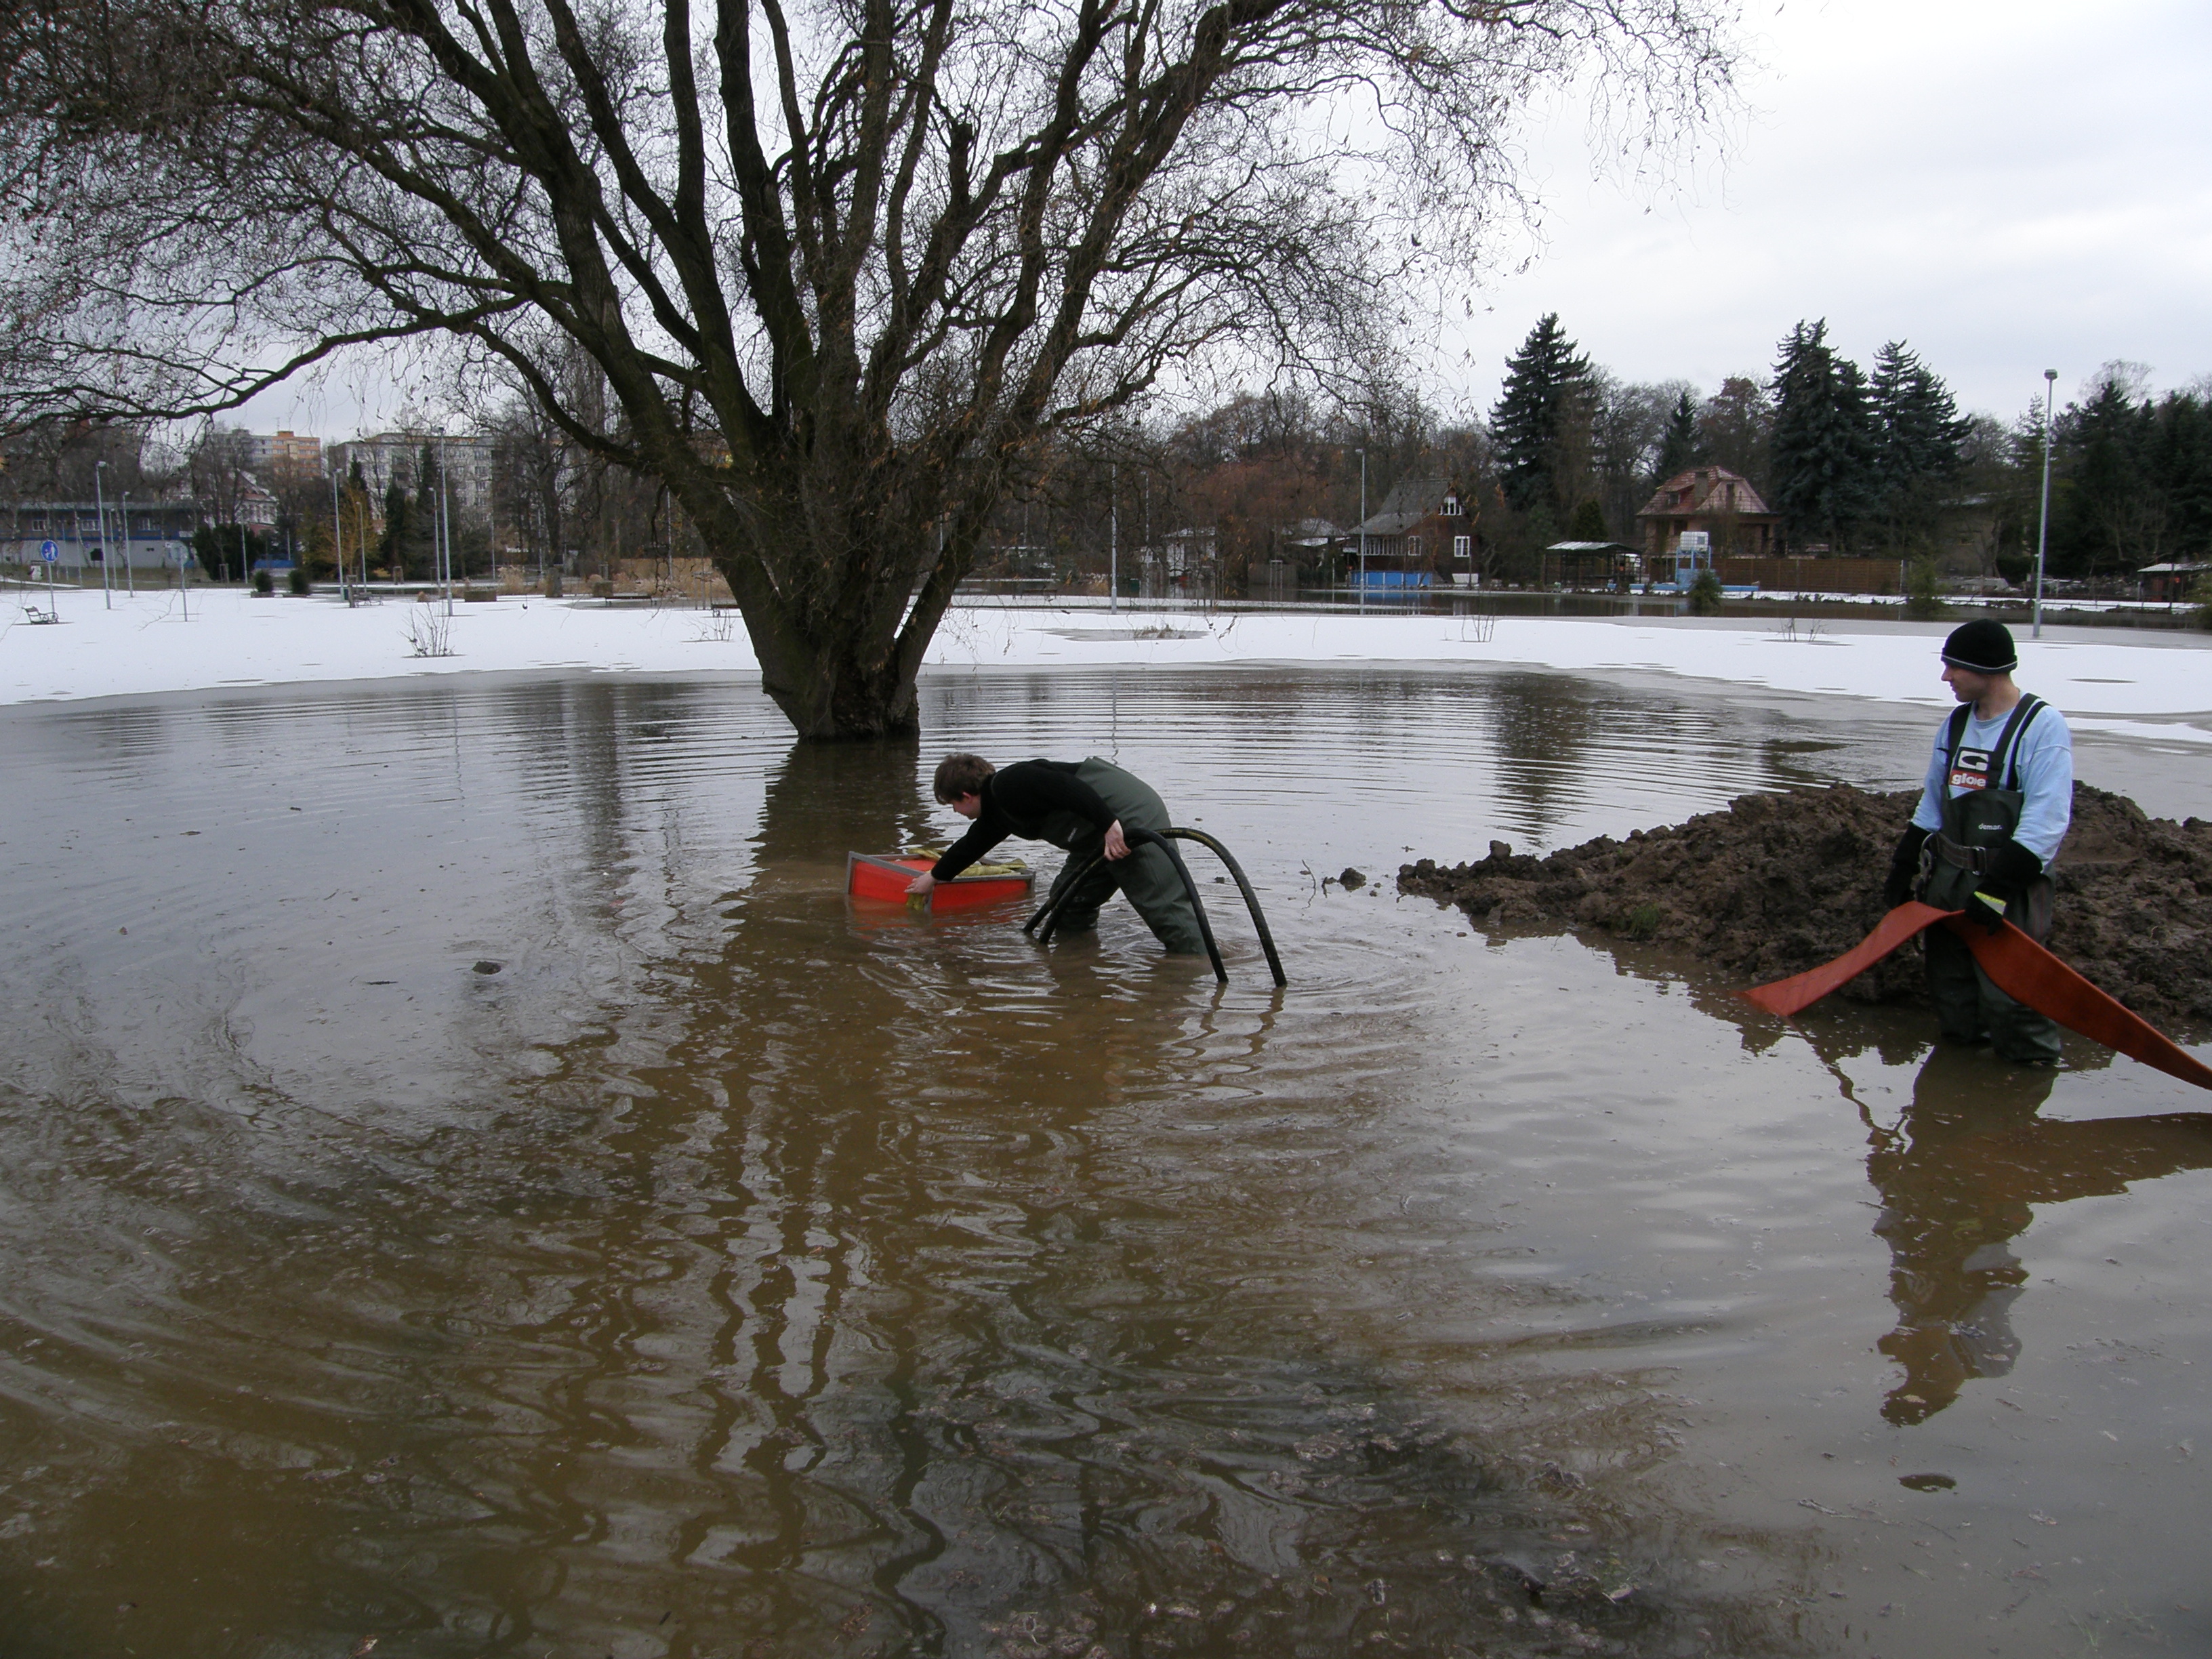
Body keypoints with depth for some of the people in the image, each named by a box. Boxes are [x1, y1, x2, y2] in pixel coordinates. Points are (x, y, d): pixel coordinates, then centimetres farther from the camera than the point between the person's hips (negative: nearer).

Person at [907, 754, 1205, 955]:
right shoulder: (996, 813, 21)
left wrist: (1109, 825, -29)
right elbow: (971, 845, 39)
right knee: (1068, 901, 15)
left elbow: (1070, 788, -24)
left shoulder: (1008, 785, -12)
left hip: (1131, 814, -10)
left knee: (1163, 906, -14)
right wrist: (934, 877, 53)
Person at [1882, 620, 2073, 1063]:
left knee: (2008, 997, -7)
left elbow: (2045, 823, -19)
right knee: (1951, 993, 14)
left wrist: (1997, 888, -25)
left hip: (2009, 888, -7)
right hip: (1947, 880, 7)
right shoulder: (1955, 724, 11)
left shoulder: (2042, 726, -12)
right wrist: (1904, 868, 18)